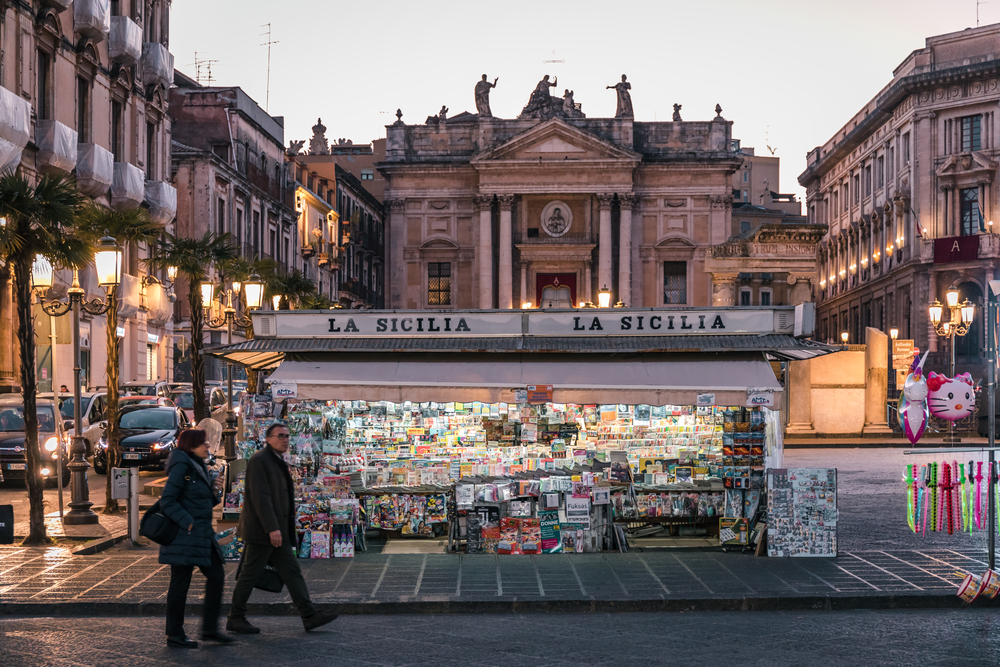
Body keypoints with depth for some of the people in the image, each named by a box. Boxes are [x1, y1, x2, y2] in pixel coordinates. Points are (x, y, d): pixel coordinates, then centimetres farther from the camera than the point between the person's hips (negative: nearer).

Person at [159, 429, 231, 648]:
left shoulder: (200, 468, 15)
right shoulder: (181, 468, -13)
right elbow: (167, 502, -18)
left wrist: (214, 491, 4)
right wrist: (188, 523, -20)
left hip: (203, 535, 10)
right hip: (184, 537, -10)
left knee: (217, 575, 8)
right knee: (180, 584, -1)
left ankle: (210, 628, 15)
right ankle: (174, 634, 8)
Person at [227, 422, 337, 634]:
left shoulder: (279, 462, 17)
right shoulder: (259, 461, -13)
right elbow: (260, 497, -20)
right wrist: (272, 528, -25)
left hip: (278, 531, 9)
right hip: (261, 530, -9)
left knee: (292, 572, 4)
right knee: (250, 574, -1)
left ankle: (309, 616, 2)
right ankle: (235, 619, 9)